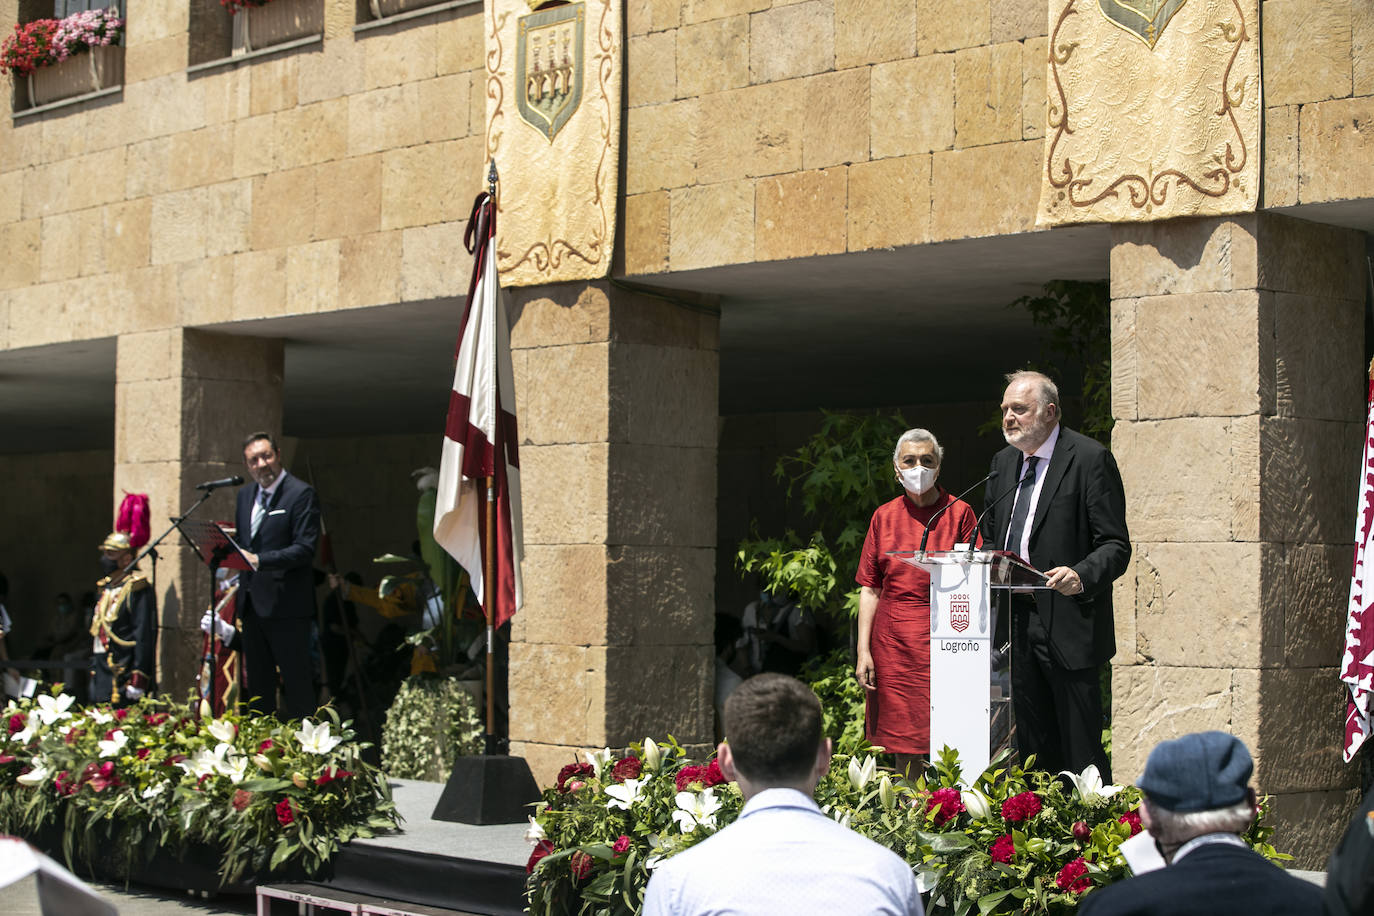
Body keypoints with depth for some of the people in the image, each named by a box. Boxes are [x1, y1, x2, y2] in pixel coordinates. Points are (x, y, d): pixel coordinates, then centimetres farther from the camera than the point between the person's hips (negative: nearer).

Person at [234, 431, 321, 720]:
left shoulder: (301, 493, -8)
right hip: (252, 604, 8)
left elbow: (305, 549, -16)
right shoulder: (245, 495, 16)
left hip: (286, 605, -8)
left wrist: (258, 560, -24)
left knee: (297, 685, -4)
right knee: (258, 685, 13)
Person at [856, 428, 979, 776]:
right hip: (893, 642, 3)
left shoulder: (958, 512, 3)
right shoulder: (884, 517, 10)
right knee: (903, 746, 4)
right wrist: (863, 651, 3)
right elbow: (870, 588, 10)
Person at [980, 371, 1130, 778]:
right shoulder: (1003, 462, 15)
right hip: (1014, 623, 7)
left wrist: (1081, 576, -29)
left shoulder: (1091, 459, -7)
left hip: (1068, 623, -7)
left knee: (1080, 749, -6)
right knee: (1031, 749, 12)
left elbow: (1116, 545, -11)